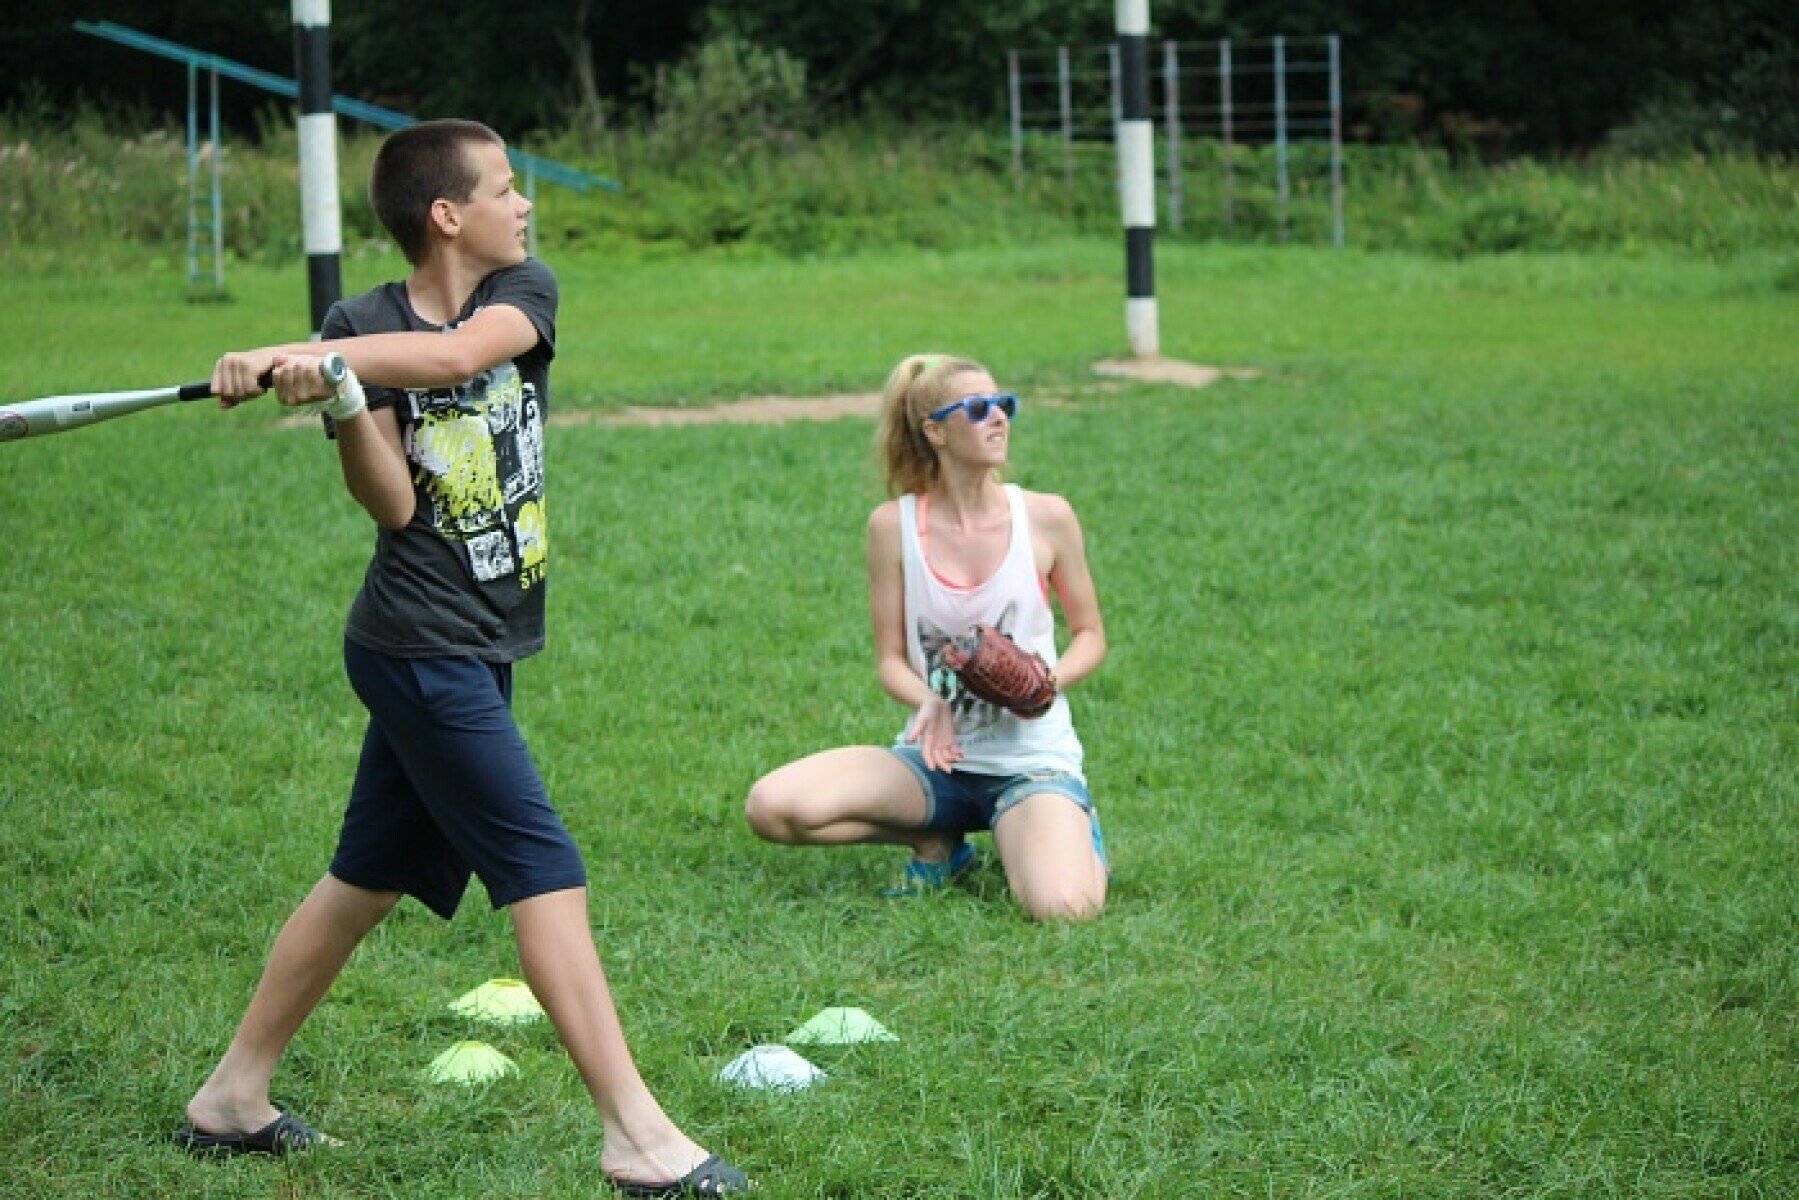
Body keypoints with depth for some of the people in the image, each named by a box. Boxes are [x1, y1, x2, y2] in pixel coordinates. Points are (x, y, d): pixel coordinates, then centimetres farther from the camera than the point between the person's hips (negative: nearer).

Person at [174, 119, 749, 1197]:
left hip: (481, 646, 6)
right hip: (422, 647, -6)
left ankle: (234, 1096, 24)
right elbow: (393, 504, -13)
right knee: (544, 867, -11)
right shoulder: (363, 324, -6)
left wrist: (319, 359, -27)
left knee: (374, 876, 13)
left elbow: (453, 353, -19)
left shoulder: (525, 293, 5)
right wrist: (335, 397, -28)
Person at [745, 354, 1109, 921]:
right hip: (938, 757, 2)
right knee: (771, 806, -21)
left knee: (1062, 909, -30)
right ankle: (938, 840, 4)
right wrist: (930, 702, -21)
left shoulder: (1046, 517, -5)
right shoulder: (893, 525, -4)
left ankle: (1071, 833, 9)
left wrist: (1049, 681, -16)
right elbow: (890, 658, 1)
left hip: (1031, 759, -2)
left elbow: (1089, 634, 6)